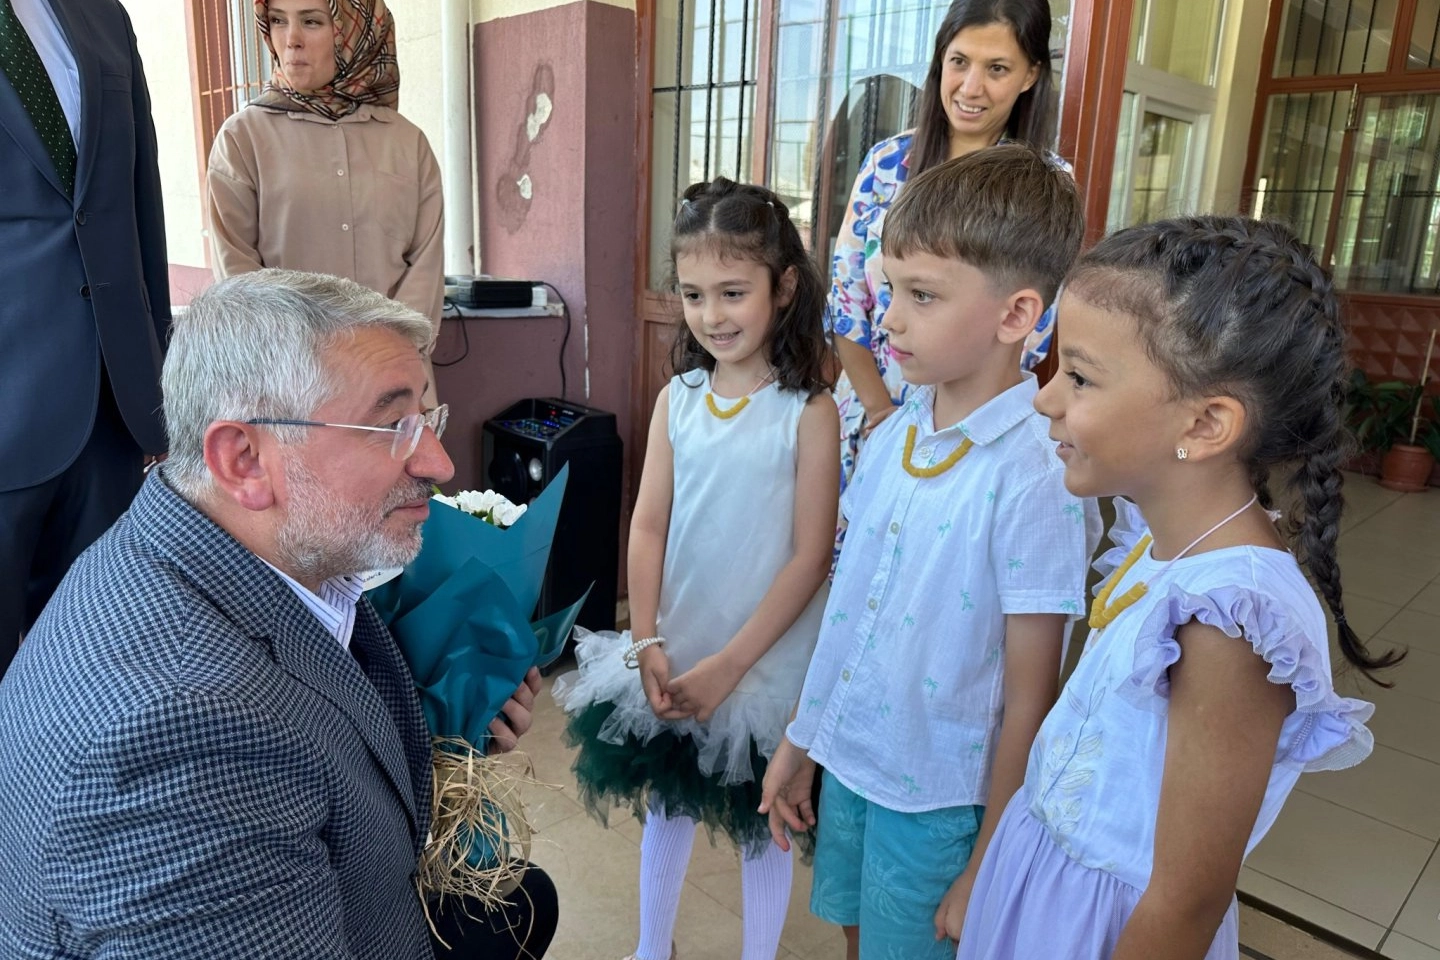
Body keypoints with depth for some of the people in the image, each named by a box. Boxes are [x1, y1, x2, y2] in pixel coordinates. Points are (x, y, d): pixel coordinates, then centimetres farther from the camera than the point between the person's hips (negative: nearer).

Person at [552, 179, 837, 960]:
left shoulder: (808, 411, -14)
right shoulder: (676, 398, -2)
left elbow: (809, 556, -15)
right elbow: (648, 526, -3)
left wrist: (731, 663, -16)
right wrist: (646, 643, -11)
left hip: (765, 663, -4)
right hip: (671, 655, 4)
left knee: (759, 821, 15)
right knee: (663, 802, 21)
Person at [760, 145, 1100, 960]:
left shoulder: (1036, 476, -22)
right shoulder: (895, 435, -3)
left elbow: (1028, 700, -17)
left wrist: (987, 869, -10)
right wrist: (800, 740, 11)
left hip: (939, 800, -5)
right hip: (846, 760, 6)